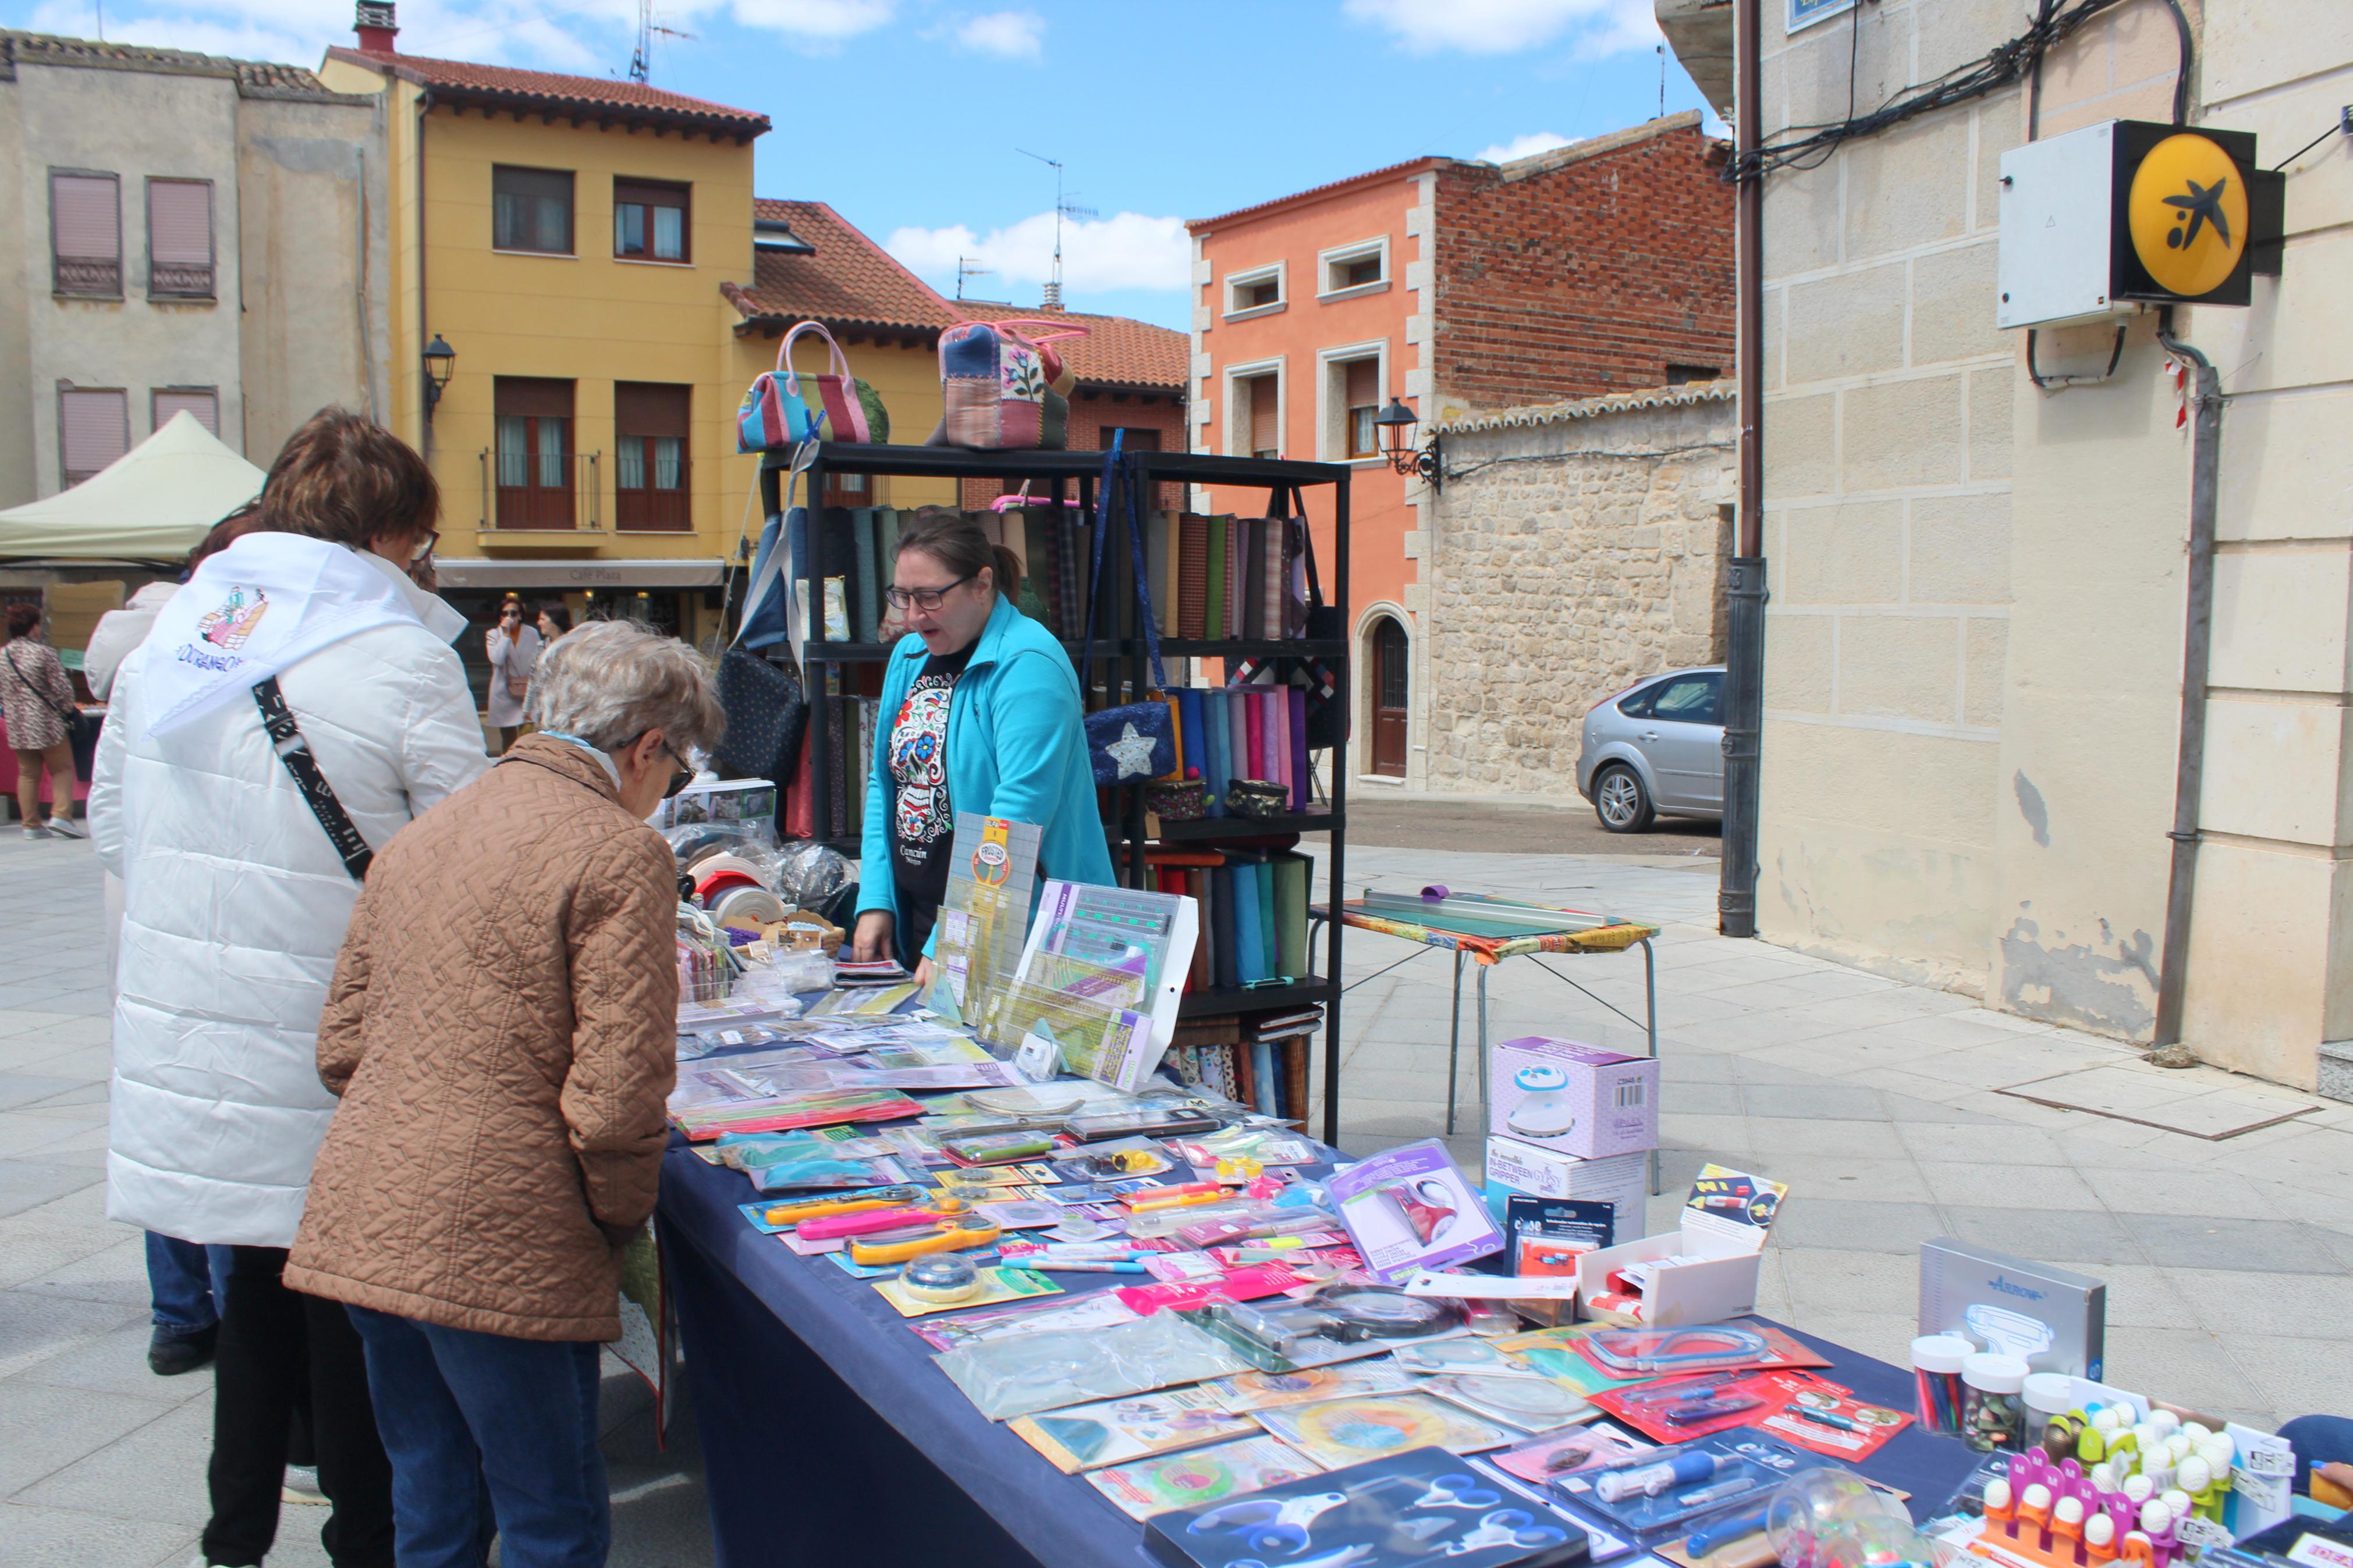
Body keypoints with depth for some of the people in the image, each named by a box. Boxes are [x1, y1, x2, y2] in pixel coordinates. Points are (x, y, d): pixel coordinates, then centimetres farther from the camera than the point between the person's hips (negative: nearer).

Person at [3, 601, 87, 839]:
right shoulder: (44, 653, -12)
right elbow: (62, 689, -11)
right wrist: (68, 710, 6)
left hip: (16, 727, 5)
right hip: (47, 725, -5)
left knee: (28, 774, 12)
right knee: (62, 769, 5)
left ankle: (31, 824, 13)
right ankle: (60, 816, -8)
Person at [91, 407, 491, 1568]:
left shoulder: (171, 634, 6)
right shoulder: (406, 663, -14)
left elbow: (112, 824, 15)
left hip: (184, 1032, 6)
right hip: (324, 1054, -6)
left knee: (258, 1278, 19)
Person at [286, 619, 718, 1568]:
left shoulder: (418, 838, 13)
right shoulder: (619, 854, -11)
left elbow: (341, 1047, 14)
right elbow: (616, 1091, -17)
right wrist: (621, 1221, -1)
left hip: (359, 1221, 8)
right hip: (498, 1246, -8)